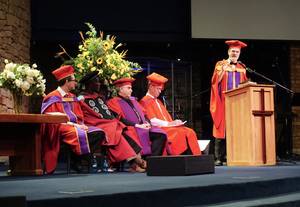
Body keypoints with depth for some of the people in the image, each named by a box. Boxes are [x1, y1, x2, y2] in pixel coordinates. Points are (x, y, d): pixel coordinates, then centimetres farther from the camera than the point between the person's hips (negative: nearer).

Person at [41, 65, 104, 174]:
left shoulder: (72, 97, 19)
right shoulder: (53, 98, -4)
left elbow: (79, 116, 20)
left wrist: (81, 125, -3)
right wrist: (74, 124, -18)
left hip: (75, 126, 8)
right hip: (60, 128, -8)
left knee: (99, 133, -13)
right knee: (80, 135, -37)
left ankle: (78, 161, -19)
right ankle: (77, 161, -19)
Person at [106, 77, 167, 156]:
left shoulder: (133, 100, 28)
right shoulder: (114, 102, 4)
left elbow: (144, 114, 24)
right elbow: (120, 119, -8)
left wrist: (147, 123, 1)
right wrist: (137, 125, -15)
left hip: (143, 127, 7)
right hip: (130, 128, -7)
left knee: (161, 135, -19)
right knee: (142, 135, -38)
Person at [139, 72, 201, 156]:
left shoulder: (158, 101, 25)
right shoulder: (145, 102, -4)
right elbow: (152, 121, -14)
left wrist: (173, 122, -1)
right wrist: (169, 123, -16)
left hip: (166, 127, 8)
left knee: (189, 132, -13)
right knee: (180, 133, -29)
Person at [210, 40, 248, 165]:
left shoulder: (242, 68, 17)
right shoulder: (220, 64, 7)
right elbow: (215, 81, -4)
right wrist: (223, 71, -17)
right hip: (223, 101, -3)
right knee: (222, 129, -7)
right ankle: (219, 158, -7)